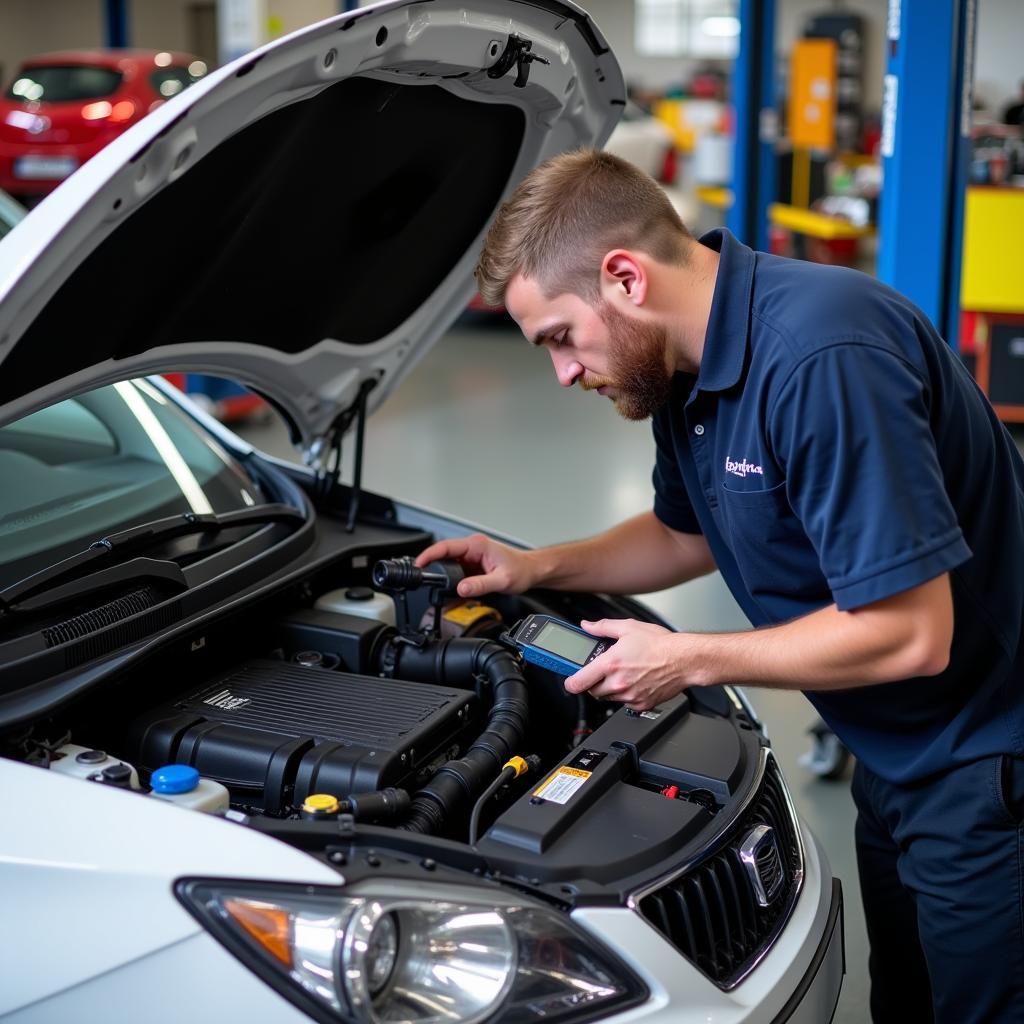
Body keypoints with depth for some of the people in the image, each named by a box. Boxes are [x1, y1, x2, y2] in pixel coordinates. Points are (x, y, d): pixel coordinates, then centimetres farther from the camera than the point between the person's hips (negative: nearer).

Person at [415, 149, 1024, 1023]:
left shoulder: (821, 358, -30)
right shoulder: (685, 367, 1)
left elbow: (912, 634, -30)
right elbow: (688, 533, 20)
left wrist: (686, 661, -20)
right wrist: (536, 568, 8)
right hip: (895, 756, 9)